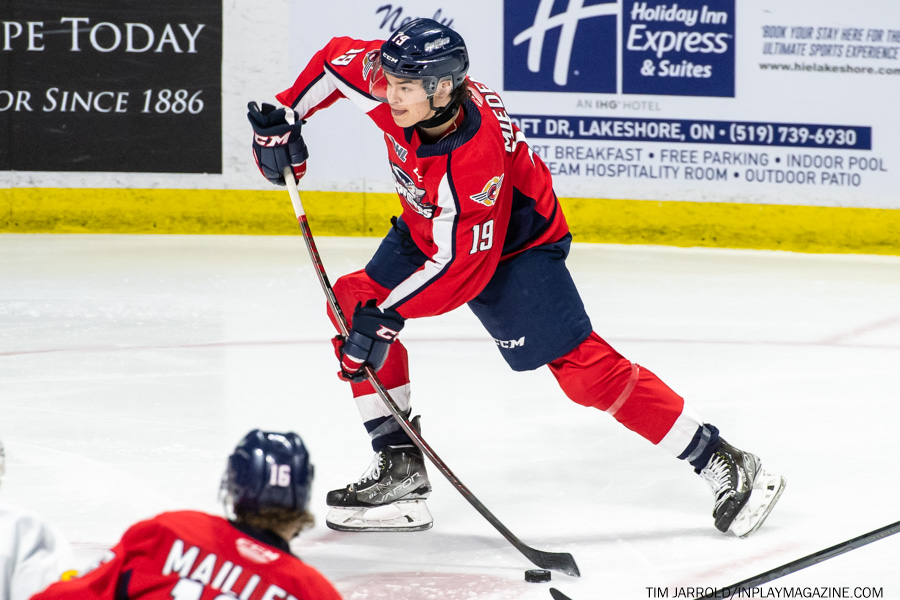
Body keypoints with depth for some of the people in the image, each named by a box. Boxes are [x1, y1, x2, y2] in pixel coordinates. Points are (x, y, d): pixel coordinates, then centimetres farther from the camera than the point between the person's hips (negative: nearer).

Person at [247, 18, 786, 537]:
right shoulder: (401, 80, -22)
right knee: (354, 301, -7)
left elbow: (463, 265, -35)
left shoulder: (476, 159, -39)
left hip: (510, 245, -8)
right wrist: (286, 117, -8)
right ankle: (400, 468, 0)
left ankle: (722, 464, -8)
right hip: (427, 226, 8)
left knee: (580, 366, -15)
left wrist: (388, 316, -36)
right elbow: (337, 59, -1)